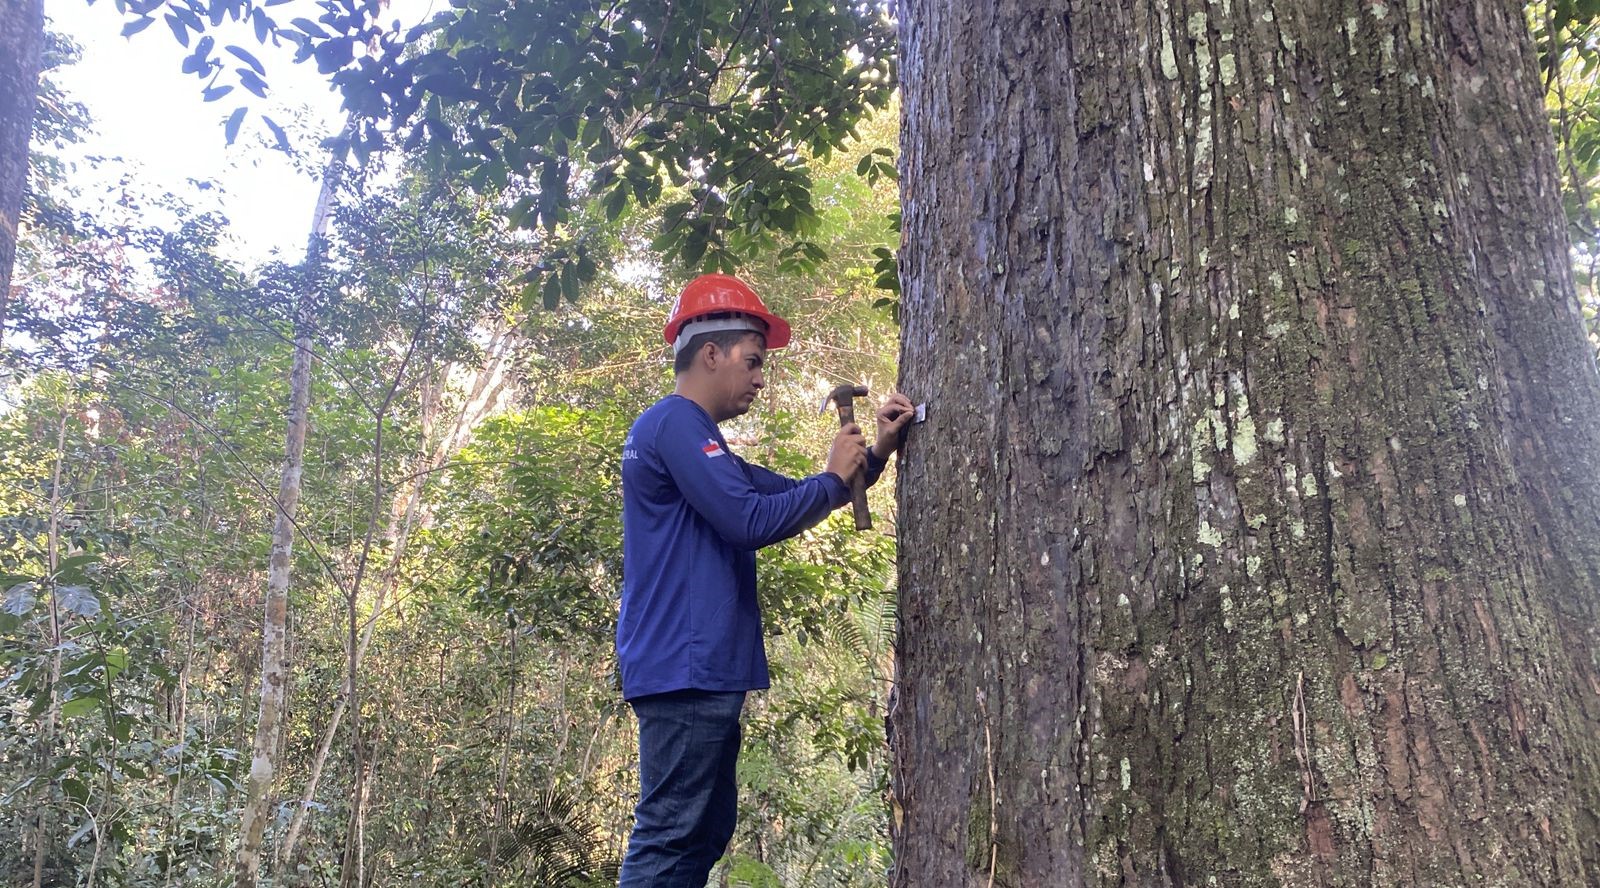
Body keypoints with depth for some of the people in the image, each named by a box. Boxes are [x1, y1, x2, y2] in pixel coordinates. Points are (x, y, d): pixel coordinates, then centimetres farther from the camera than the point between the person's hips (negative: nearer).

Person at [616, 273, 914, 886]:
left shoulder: (696, 438, 23)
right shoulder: (674, 424, -11)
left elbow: (786, 497, 27)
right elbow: (750, 521, -19)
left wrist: (875, 453, 14)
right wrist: (834, 478, -4)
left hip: (700, 670, 11)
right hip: (684, 669, -11)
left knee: (705, 831, 14)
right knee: (669, 839, -9)